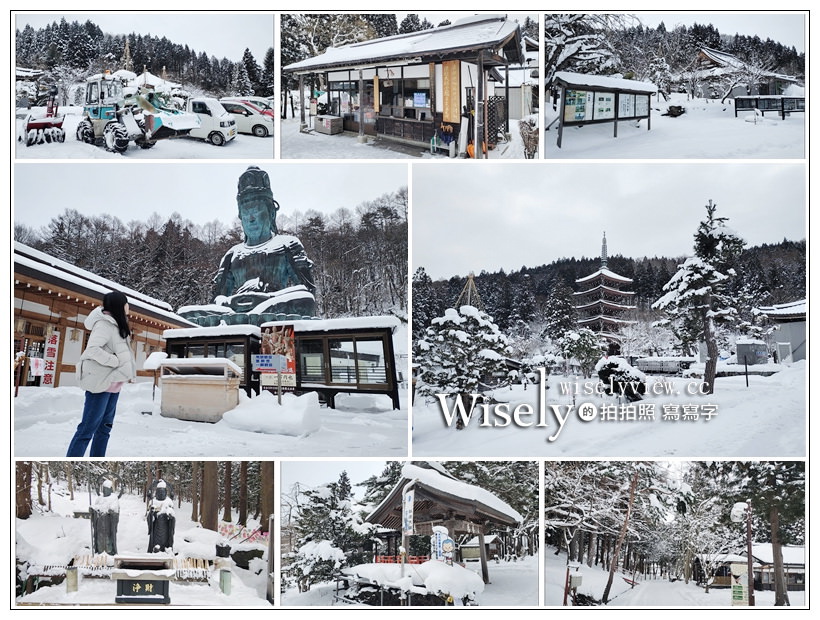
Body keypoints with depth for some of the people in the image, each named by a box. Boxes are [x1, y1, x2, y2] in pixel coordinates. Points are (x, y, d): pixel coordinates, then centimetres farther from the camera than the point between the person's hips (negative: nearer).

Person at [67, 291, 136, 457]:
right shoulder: (104, 324, -15)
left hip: (112, 383, 10)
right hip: (101, 382, -10)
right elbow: (92, 349, -27)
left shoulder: (116, 324, 15)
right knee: (89, 427, -9)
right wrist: (116, 361, -21)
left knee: (104, 426, 13)